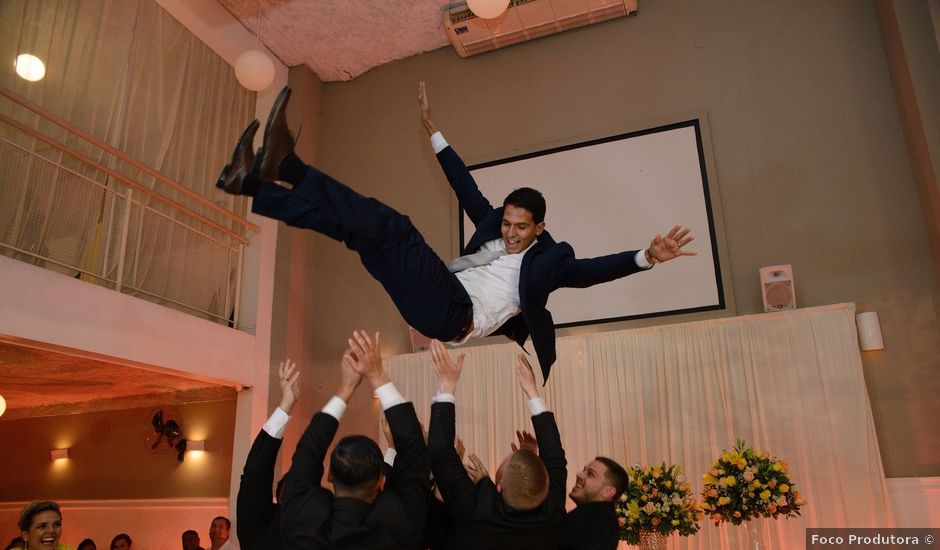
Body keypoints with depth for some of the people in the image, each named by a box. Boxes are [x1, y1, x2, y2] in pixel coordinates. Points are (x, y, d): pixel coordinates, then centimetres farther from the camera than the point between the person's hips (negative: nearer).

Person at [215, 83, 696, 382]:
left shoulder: (547, 260, 7)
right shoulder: (493, 227, 23)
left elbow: (591, 271, -7)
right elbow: (466, 188, 26)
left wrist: (646, 257, -24)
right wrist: (433, 131, 29)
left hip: (456, 315, -7)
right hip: (435, 304, 7)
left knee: (390, 225, -23)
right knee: (358, 228, -5)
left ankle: (286, 165, -26)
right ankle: (252, 181, -10)